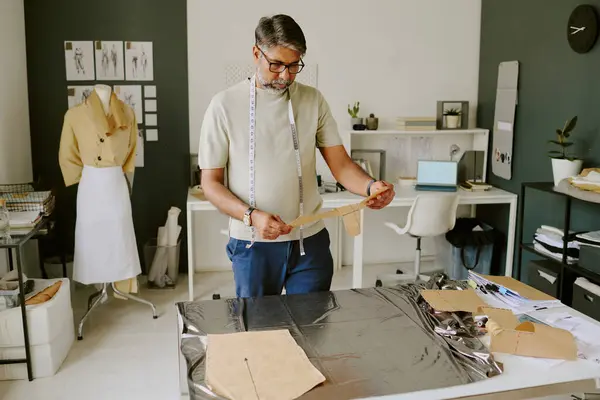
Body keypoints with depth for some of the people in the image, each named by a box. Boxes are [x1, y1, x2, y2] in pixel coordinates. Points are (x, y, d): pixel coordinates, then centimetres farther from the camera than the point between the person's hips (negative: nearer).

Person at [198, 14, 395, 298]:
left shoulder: (313, 100, 3)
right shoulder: (225, 105, -5)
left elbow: (340, 164, 0)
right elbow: (210, 182, -4)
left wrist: (371, 186, -21)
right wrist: (252, 216, -20)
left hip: (311, 242, 2)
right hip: (253, 244, -1)